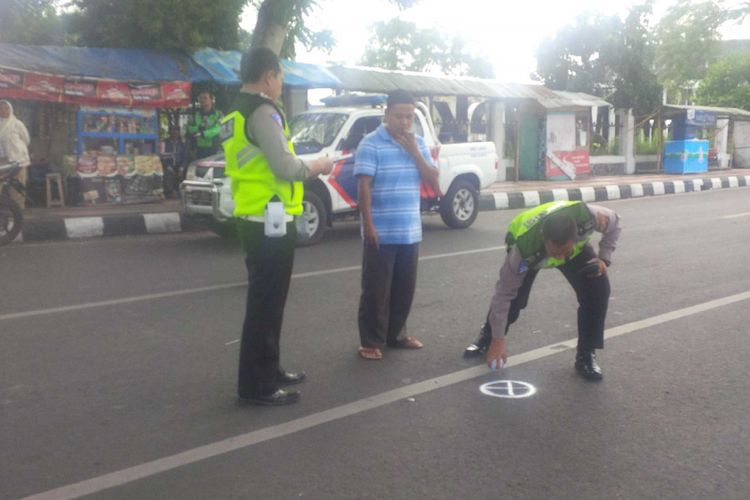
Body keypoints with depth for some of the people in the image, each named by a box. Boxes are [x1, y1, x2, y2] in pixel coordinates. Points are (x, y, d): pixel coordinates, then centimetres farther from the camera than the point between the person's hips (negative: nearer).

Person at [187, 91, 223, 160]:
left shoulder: (218, 114, 2)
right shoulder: (195, 115, 12)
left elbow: (217, 129, -14)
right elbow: (190, 129, -1)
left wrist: (203, 133, -30)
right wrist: (199, 128, -22)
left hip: (214, 150, -2)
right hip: (199, 150, 3)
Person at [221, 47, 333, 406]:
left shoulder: (235, 114, 15)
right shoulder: (263, 111, -14)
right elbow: (284, 167, -20)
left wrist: (303, 168, 15)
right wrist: (314, 167, -2)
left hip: (252, 218, 10)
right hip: (270, 221, -10)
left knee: (265, 300, 19)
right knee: (265, 303, -3)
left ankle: (268, 370, 31)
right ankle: (256, 385, 6)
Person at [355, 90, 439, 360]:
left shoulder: (418, 143, 10)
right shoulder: (370, 143, -8)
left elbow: (433, 181, 5)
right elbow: (364, 186, -12)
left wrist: (414, 152, -7)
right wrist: (368, 225, -18)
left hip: (410, 232, 6)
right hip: (381, 233, -6)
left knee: (405, 288, 14)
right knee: (376, 289, 1)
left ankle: (396, 334, 28)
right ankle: (371, 341, 11)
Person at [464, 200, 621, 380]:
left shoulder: (588, 217, -42)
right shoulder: (525, 248, -44)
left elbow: (613, 222, -15)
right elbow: (504, 292, -33)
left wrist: (604, 258, -24)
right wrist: (497, 340, -28)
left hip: (577, 248, 2)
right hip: (532, 251, -2)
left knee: (598, 289, -19)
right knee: (513, 295, -14)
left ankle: (586, 354, -2)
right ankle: (487, 338, 19)